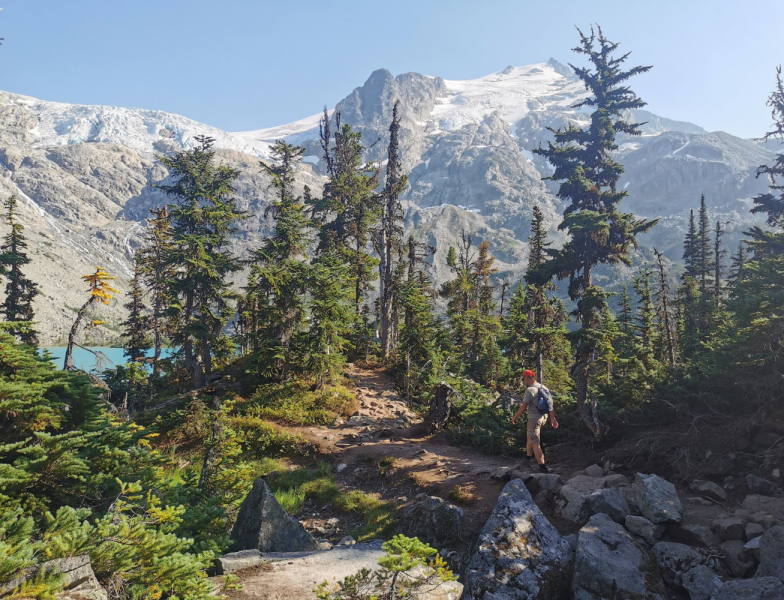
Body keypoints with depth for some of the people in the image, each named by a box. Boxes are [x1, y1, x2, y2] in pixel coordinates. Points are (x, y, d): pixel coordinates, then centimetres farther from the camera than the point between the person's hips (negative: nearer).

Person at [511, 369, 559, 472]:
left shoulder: (530, 390, -17)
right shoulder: (544, 388, 8)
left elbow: (523, 407, -17)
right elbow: (550, 404, 11)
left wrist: (515, 417, -6)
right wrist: (552, 418, 17)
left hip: (534, 418, -9)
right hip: (544, 417, 9)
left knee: (535, 443, -3)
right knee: (530, 437, 26)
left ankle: (543, 466, -5)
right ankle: (528, 455, 39)